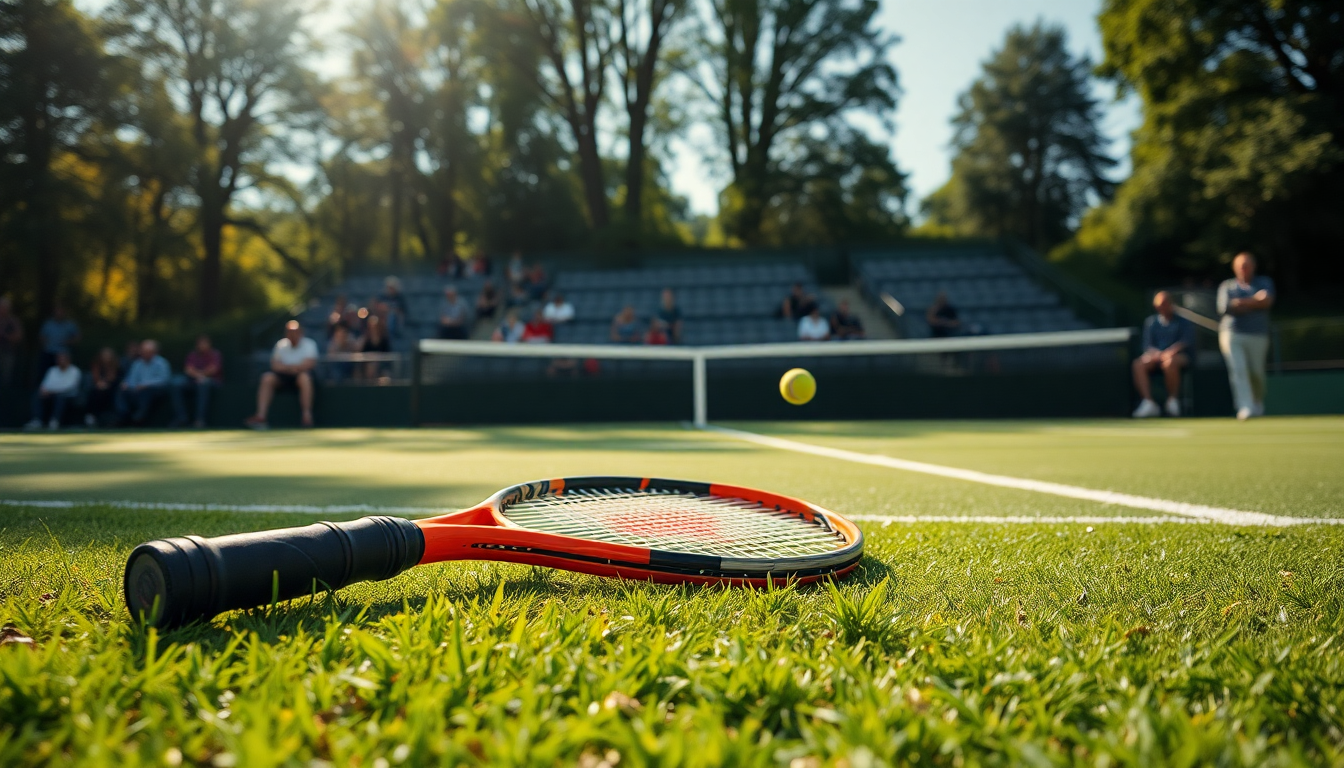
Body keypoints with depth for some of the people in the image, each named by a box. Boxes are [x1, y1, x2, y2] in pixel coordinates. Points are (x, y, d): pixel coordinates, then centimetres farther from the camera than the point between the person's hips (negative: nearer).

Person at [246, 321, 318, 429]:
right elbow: (275, 365, 1)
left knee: (304, 377, -38)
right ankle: (260, 416, -30)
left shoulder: (309, 344, 1)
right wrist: (293, 368, -16)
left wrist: (286, 367, -15)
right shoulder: (281, 345, 11)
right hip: (284, 377, 4)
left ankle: (307, 416, -36)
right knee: (267, 378, -24)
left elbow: (309, 363, -14)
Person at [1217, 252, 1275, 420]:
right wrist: (1254, 301, -5)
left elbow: (1267, 300, -8)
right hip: (1232, 334, 0)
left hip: (1258, 335, 0)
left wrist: (1240, 303, -10)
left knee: (1256, 373, 0)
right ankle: (1245, 408, -19)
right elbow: (1224, 308, -5)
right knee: (1238, 370, -15)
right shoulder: (1226, 286, 14)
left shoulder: (1265, 283, 14)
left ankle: (1258, 404, 25)